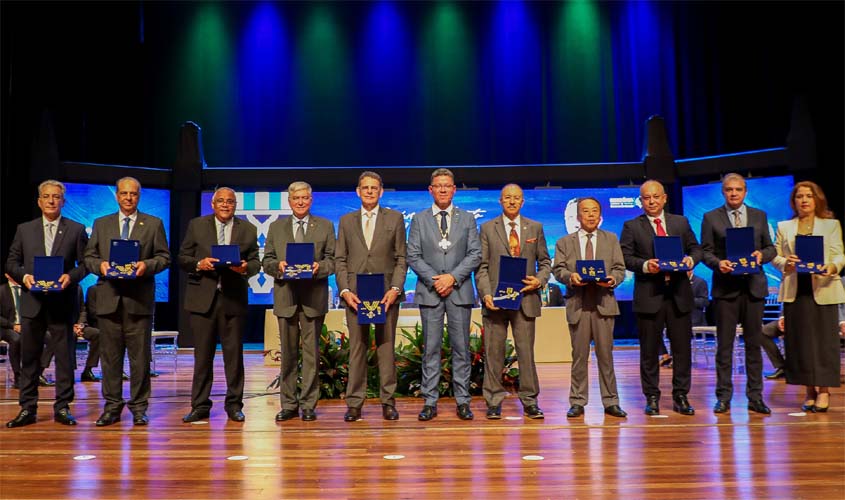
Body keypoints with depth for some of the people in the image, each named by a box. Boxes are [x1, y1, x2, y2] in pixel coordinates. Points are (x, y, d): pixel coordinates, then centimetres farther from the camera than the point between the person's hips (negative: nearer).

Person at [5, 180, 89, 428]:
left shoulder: (76, 230, 5)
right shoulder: (24, 229, 11)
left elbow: (85, 263, 3)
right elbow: (11, 262, 11)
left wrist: (71, 276, -14)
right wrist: (23, 276, -8)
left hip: (62, 302, -2)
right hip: (32, 301, 2)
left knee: (64, 356, 2)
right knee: (29, 357, 7)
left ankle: (62, 407, 11)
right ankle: (27, 408, 16)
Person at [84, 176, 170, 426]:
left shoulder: (154, 224, 8)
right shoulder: (101, 223, 15)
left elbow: (164, 257, 4)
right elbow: (89, 256, 13)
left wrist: (147, 265, -14)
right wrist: (100, 264, -8)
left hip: (140, 299, -2)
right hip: (109, 298, 2)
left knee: (140, 356, 1)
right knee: (110, 356, 6)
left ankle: (139, 407, 9)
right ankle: (112, 406, 15)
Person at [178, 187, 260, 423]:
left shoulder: (248, 229, 9)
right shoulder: (196, 225, 8)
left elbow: (255, 262, 7)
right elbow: (183, 257, 6)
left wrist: (246, 268, -15)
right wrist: (199, 264, -13)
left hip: (234, 299, 0)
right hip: (203, 298, 0)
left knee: (234, 353, 5)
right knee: (202, 354, 5)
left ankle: (234, 405, 15)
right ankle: (200, 405, 15)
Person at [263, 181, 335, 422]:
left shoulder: (325, 226, 9)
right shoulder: (276, 227, 13)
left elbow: (333, 260, 4)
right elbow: (266, 261, 10)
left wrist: (320, 267, -15)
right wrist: (278, 265, -11)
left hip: (314, 296, -1)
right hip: (286, 296, 2)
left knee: (311, 352, 1)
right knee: (288, 353, 7)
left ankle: (308, 405, 9)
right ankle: (288, 404, 16)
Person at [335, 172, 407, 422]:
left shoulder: (395, 219, 8)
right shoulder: (346, 221, 13)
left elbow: (401, 258, 4)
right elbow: (340, 259, 9)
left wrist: (395, 289, -8)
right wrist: (344, 290, -4)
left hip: (386, 294, -1)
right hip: (355, 295, 1)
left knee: (386, 348, 2)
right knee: (357, 349, 2)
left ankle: (388, 402, 9)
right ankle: (354, 403, 8)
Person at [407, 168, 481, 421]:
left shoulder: (467, 218, 10)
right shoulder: (419, 219, 8)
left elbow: (475, 254, 2)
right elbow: (413, 256, 2)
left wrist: (453, 277, -11)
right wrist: (433, 279, -11)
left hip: (459, 291, 1)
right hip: (429, 291, 0)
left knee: (461, 347, 3)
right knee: (431, 348, 2)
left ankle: (462, 401, 10)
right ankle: (430, 402, 8)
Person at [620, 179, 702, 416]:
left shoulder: (681, 222, 13)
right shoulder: (632, 226, 4)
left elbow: (695, 248, 13)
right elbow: (625, 257, -3)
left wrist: (691, 259, -9)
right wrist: (644, 265, -20)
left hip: (679, 294, 2)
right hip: (649, 296, -2)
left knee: (682, 348, 5)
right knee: (649, 350, 5)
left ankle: (680, 397, 18)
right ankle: (651, 397, 16)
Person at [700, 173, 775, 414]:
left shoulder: (759, 216, 13)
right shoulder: (711, 218, 5)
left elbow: (770, 248, 13)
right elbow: (705, 251, 2)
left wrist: (762, 255, -9)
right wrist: (718, 263, -17)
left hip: (753, 286, 2)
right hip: (725, 287, -2)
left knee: (753, 343, 7)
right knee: (724, 345, 2)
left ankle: (755, 397, 15)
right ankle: (723, 396, 9)